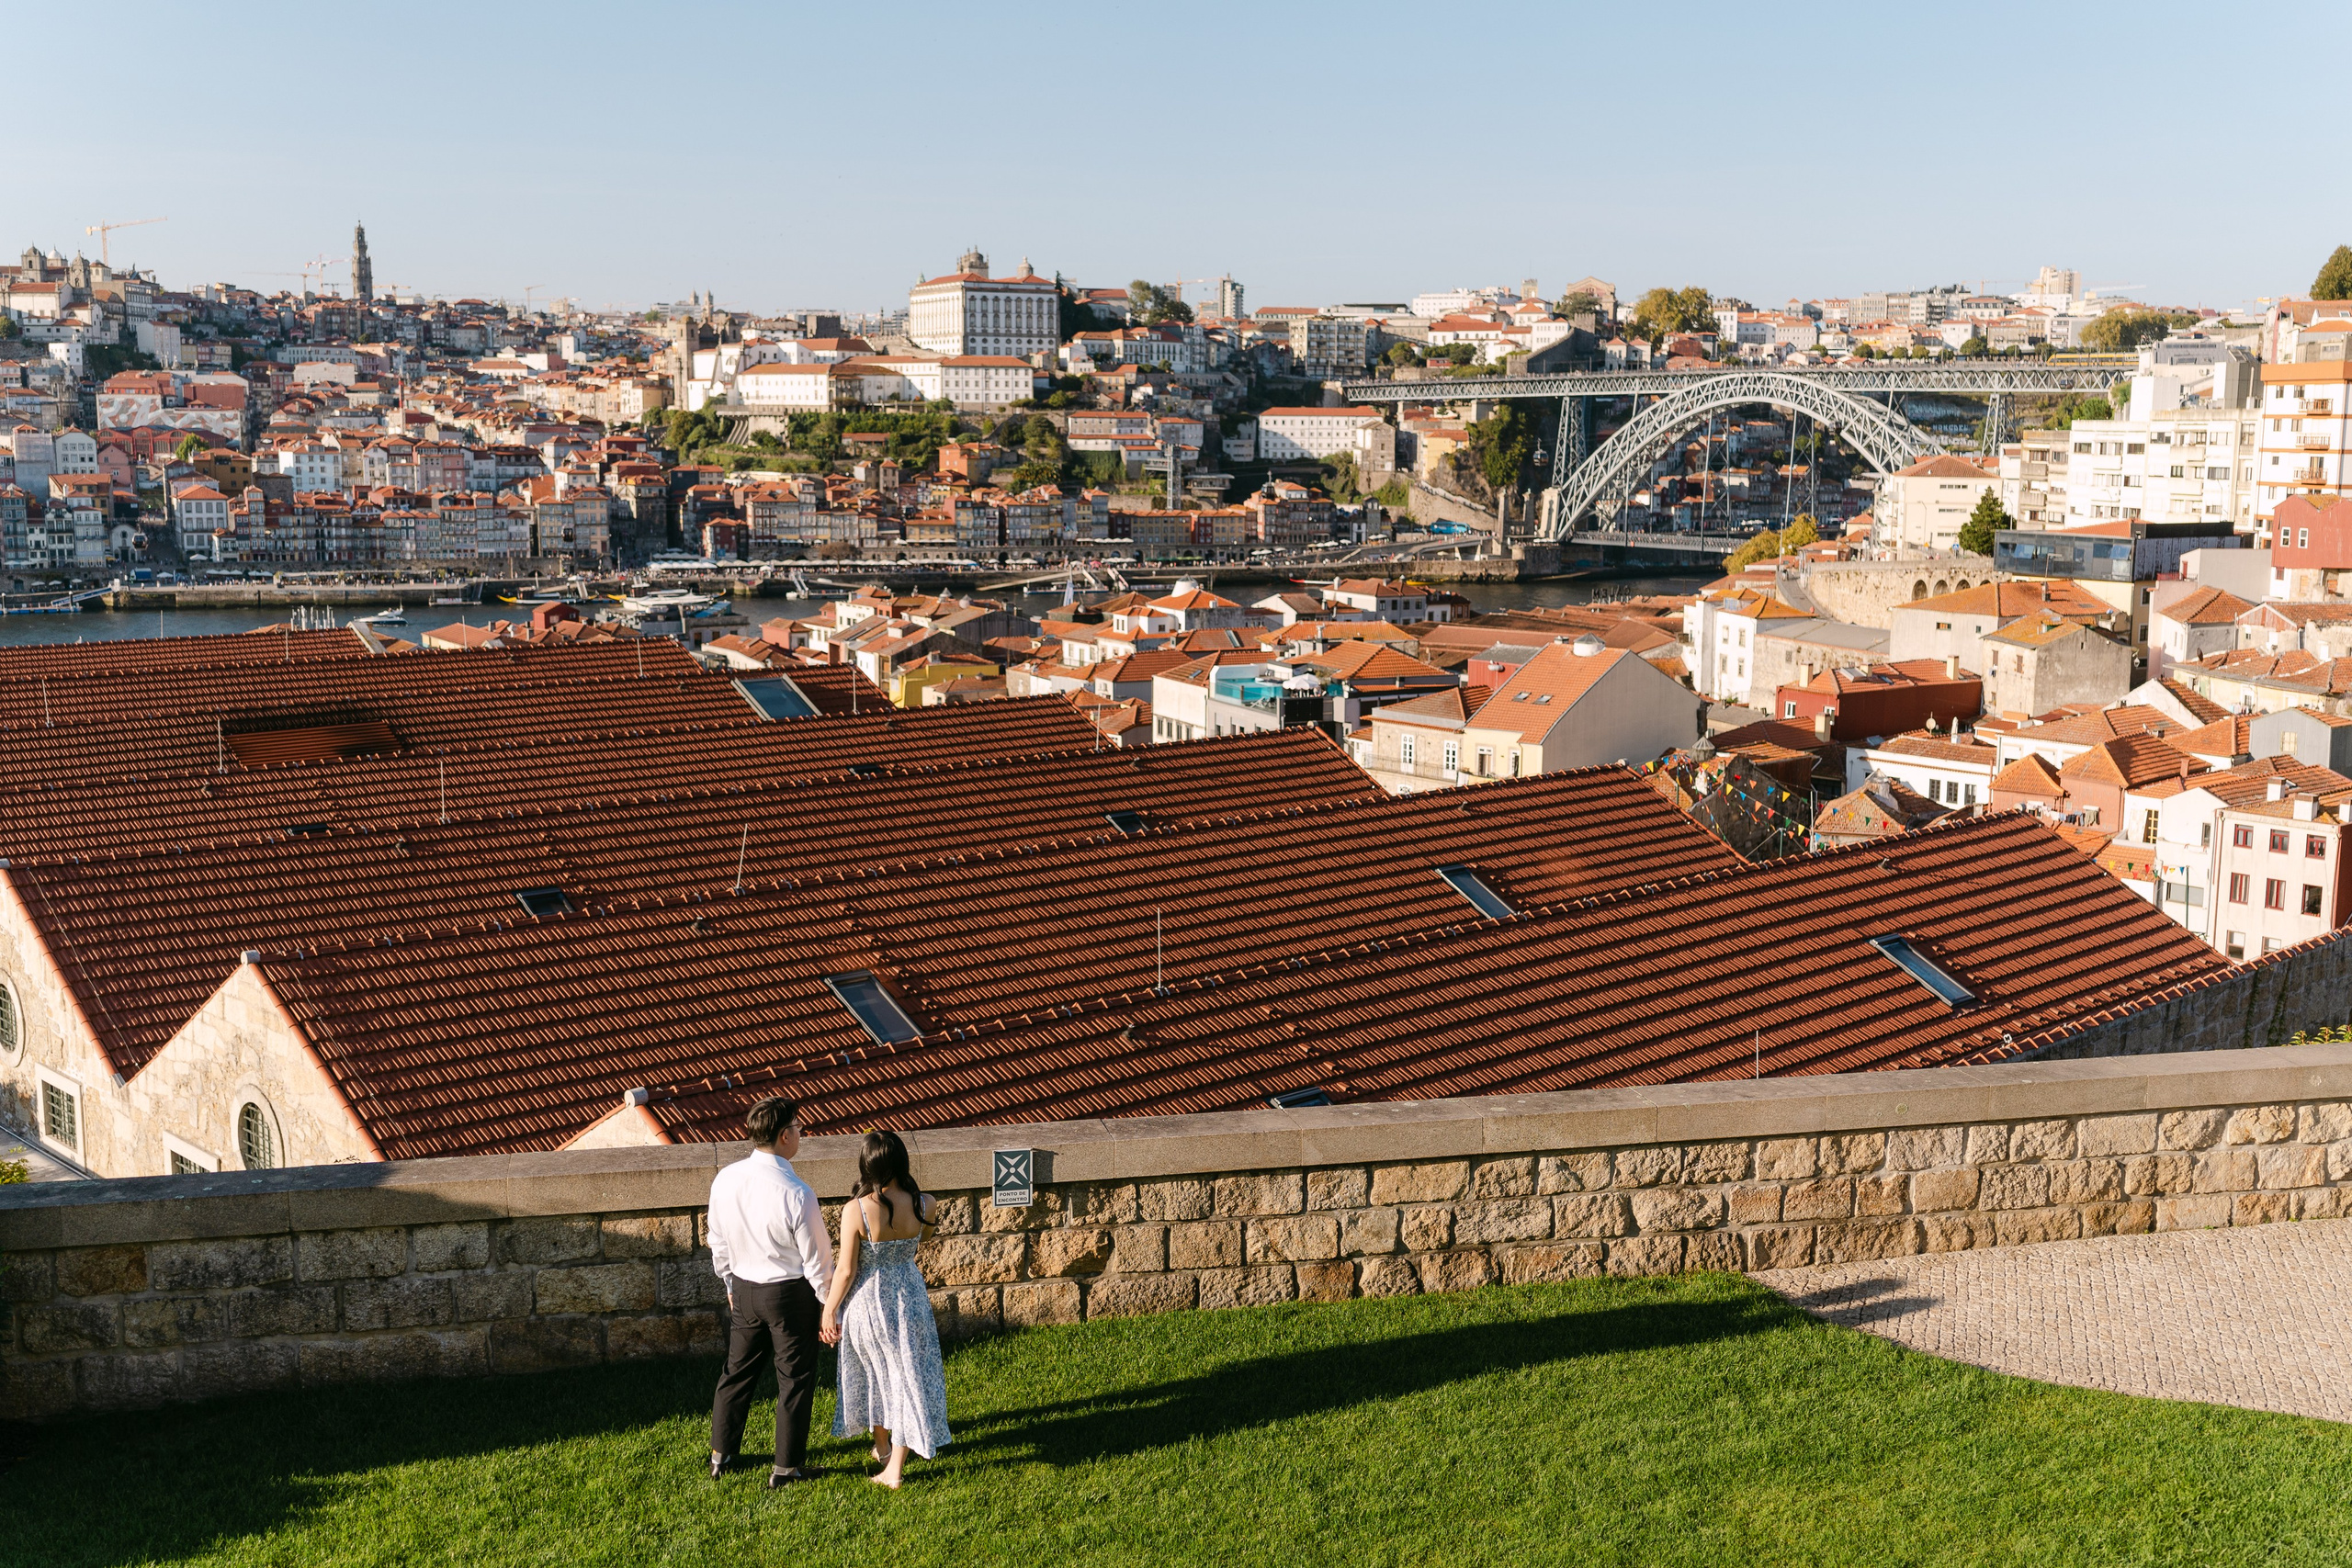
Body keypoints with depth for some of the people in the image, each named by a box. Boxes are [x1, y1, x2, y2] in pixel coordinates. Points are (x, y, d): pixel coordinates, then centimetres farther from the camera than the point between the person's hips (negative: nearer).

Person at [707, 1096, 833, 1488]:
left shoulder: (724, 1180, -8)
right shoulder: (796, 1194, -25)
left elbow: (718, 1242, 5)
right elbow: (816, 1258, -16)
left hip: (744, 1290, 5)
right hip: (790, 1293, -5)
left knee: (737, 1371, 20)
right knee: (795, 1379, 9)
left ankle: (721, 1455, 32)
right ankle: (786, 1467, 17)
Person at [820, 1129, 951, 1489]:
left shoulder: (856, 1210, -24)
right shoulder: (924, 1205, -16)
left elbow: (846, 1271, -17)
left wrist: (829, 1311, -4)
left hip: (867, 1302, -1)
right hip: (908, 1297, 2)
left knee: (873, 1374, 22)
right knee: (907, 1375, 13)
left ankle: (882, 1446, 42)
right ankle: (895, 1467, 16)